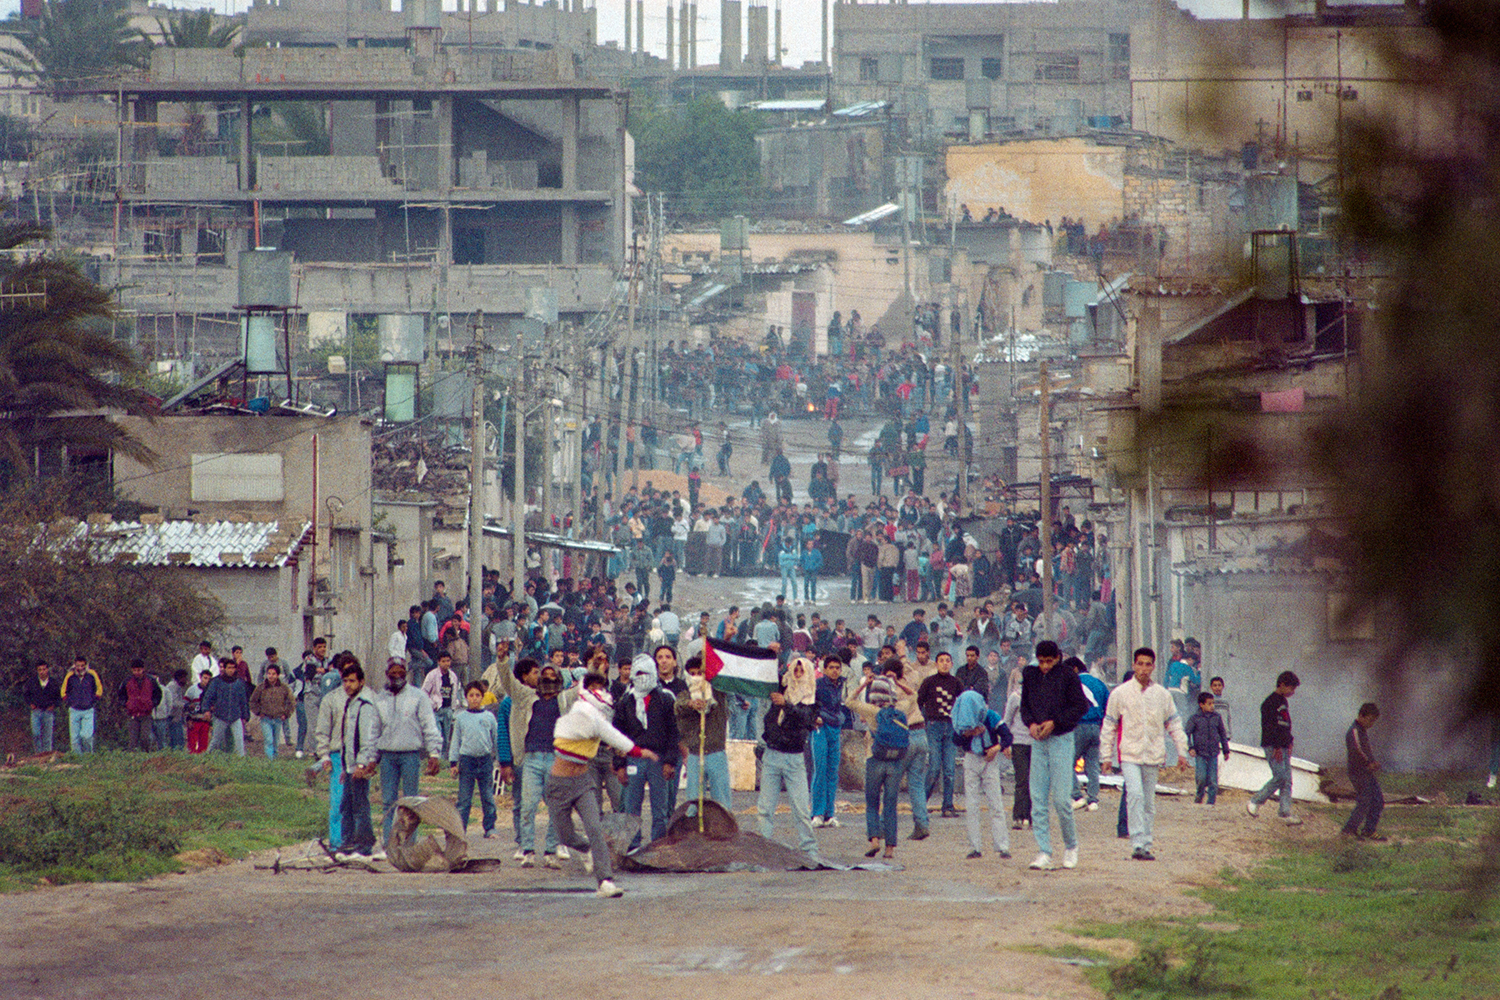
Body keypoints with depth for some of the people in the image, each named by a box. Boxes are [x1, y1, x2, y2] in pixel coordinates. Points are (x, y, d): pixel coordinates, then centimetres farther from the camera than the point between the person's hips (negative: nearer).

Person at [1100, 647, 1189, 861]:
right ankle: (1138, 843, -23)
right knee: (1135, 794, -20)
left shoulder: (1162, 695, 8)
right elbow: (1109, 725, 5)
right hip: (1130, 754, -3)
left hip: (1153, 755, 3)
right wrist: (1107, 755, 2)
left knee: (1149, 802, 7)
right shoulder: (1120, 694, 1)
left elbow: (1174, 724, 15)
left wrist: (1182, 751, 9)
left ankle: (1147, 845, 15)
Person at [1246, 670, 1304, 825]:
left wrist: (1289, 743, 15)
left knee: (1287, 780, 3)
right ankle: (1254, 803, -2)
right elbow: (1271, 727, -17)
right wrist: (1277, 748, -20)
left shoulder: (1284, 702, 17)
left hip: (1282, 747, 9)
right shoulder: (1271, 702, -11)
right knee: (1280, 777, -13)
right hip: (1272, 746, -9)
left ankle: (1286, 813, 0)